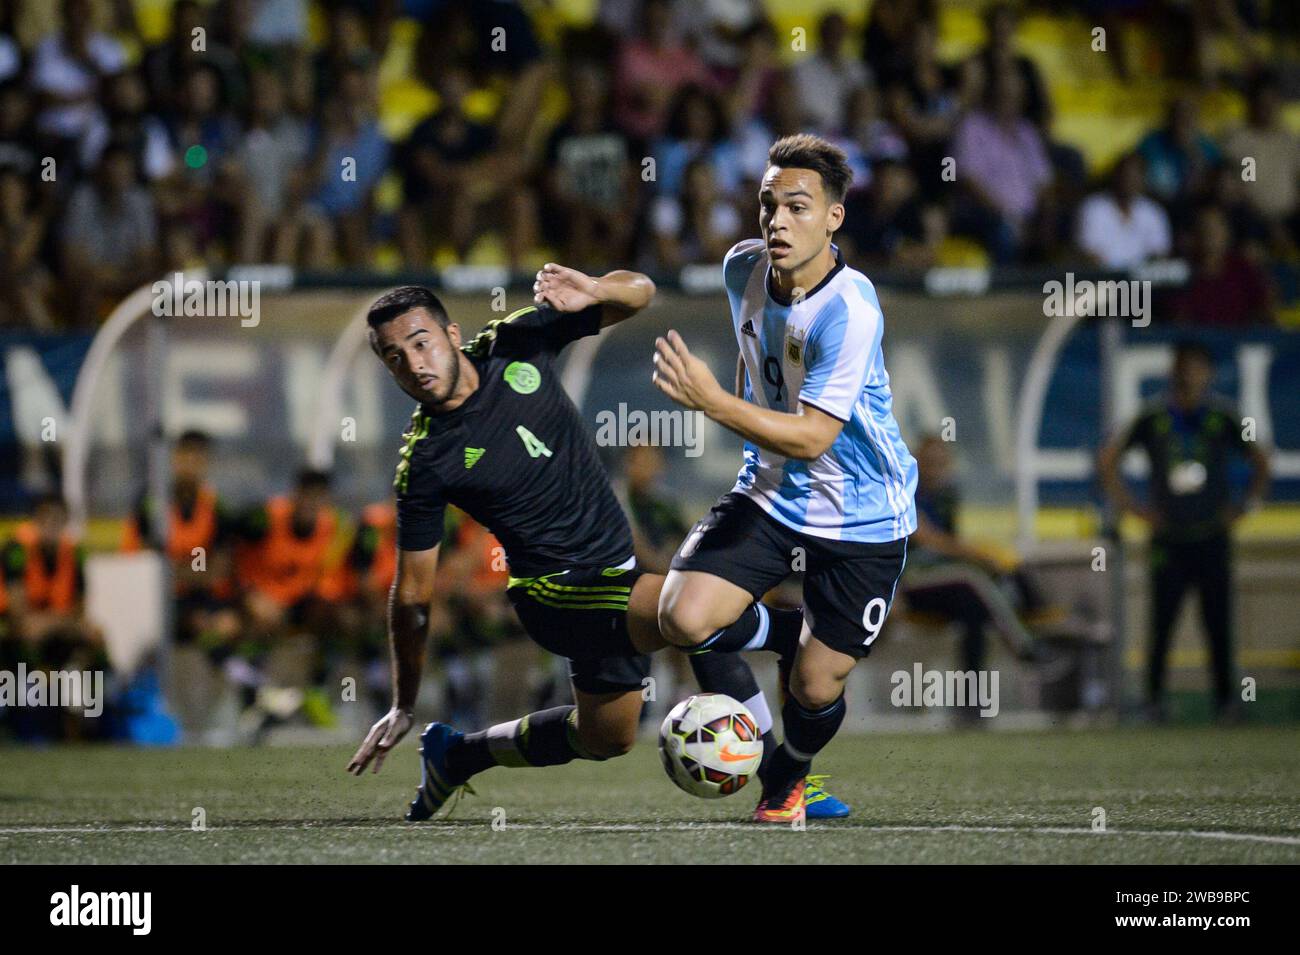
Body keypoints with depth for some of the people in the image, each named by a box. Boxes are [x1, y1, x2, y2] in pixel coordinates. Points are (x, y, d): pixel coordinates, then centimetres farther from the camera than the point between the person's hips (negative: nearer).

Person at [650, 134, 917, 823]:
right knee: (683, 618, -17)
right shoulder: (743, 268, -7)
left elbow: (810, 438, -30)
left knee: (816, 689, 1)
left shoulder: (850, 310, -28)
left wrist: (711, 402, -39)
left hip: (861, 520, -5)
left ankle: (786, 780, 35)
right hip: (769, 496, 5)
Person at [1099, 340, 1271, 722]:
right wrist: (1130, 505, 5)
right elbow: (1109, 458, 10)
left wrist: (1247, 505, 6)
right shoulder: (1154, 419, -1)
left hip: (1212, 537, 1)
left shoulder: (1223, 419, 2)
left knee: (1219, 624, 1)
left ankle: (1225, 699, 7)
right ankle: (1154, 697, 7)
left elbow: (1260, 461, 15)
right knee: (1162, 623, -1)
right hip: (1168, 540, -1)